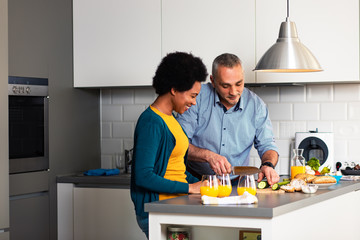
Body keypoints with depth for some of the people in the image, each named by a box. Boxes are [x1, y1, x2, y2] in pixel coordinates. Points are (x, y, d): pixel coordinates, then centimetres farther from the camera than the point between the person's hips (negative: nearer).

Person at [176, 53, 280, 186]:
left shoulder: (256, 104, 4)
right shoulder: (198, 98, -5)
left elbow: (266, 145, 7)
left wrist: (268, 165, -15)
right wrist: (208, 156, -22)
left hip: (236, 183, 3)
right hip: (196, 180, -3)